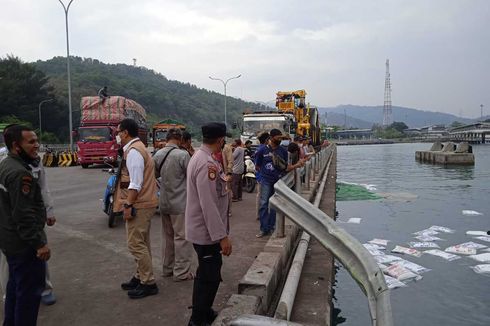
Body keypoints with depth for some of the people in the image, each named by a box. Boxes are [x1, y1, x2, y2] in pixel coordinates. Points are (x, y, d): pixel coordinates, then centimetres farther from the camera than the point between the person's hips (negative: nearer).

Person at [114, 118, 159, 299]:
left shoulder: (133, 151, -16)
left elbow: (135, 183, -23)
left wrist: (128, 205, -22)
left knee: (136, 244, -6)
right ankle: (141, 277, 29)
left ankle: (148, 283, 2)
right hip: (143, 203, 11)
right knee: (142, 243, 17)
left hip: (139, 205, -11)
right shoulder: (136, 148, 17)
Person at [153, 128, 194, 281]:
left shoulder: (157, 155, 1)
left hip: (164, 203, 6)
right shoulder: (183, 154, -17)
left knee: (167, 236, 17)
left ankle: (167, 268, 28)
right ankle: (181, 272, 10)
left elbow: (155, 174, 14)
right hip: (180, 203, -6)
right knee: (181, 237, 3)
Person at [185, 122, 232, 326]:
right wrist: (222, 236, -25)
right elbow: (209, 205, -28)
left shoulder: (200, 157, 9)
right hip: (207, 231, -11)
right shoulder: (207, 164, -25)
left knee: (207, 274, 22)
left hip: (202, 229, 11)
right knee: (210, 277, 2)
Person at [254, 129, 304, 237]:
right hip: (266, 180, -2)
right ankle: (264, 229, 3)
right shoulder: (263, 150, -2)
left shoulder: (283, 151, 5)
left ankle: (271, 228, 19)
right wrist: (266, 170, -3)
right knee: (263, 204, -6)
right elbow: (257, 166, 7)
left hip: (278, 180, 2)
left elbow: (285, 167, 6)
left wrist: (296, 165, -8)